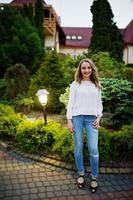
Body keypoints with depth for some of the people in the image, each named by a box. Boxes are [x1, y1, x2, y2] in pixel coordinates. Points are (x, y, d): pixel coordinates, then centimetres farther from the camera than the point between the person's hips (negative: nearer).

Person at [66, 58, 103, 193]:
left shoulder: (96, 85, 13)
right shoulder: (75, 84, 7)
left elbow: (99, 103, 14)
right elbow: (70, 102, 4)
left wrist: (99, 117, 0)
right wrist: (69, 120, -3)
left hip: (91, 118, 1)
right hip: (77, 117, 0)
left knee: (93, 149, -6)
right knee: (78, 147, 5)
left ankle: (94, 177, 9)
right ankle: (81, 174, 22)